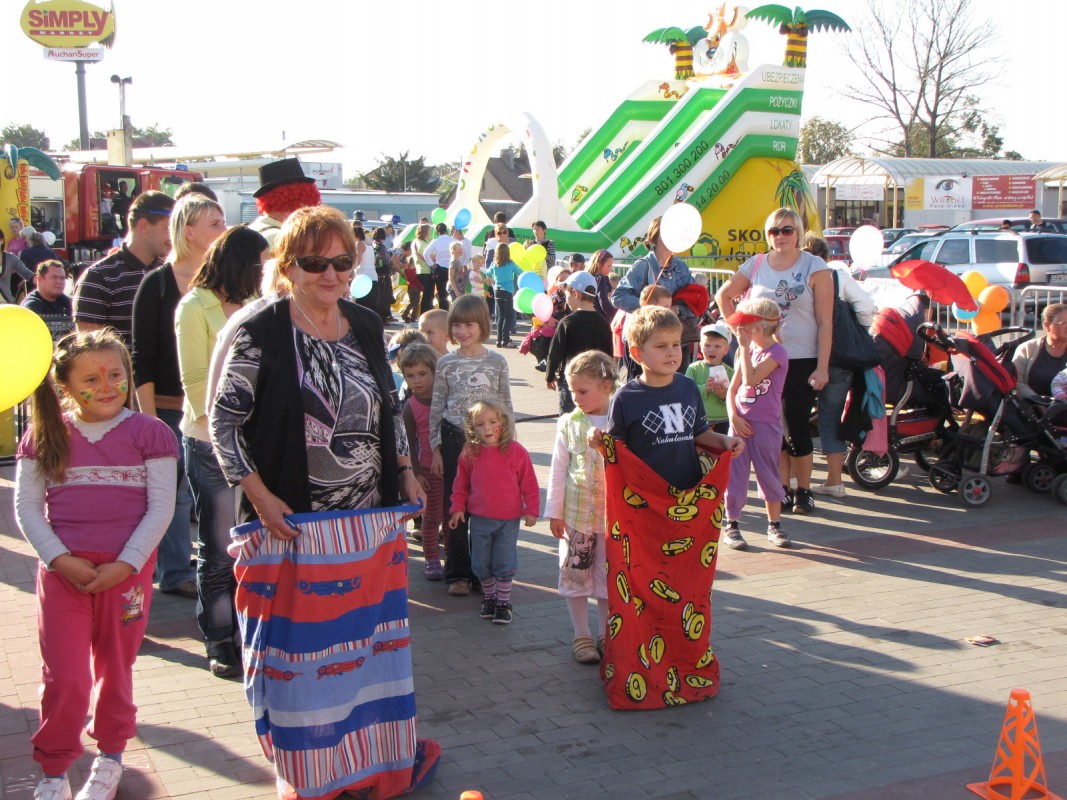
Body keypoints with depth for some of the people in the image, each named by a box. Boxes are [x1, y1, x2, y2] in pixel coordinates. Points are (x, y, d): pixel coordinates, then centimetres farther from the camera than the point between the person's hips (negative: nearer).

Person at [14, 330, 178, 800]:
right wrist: (60, 559, -12)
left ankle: (110, 759, 34)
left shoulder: (147, 432, -3)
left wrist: (125, 565, -13)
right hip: (63, 570, 1)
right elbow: (26, 506, 1)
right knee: (64, 678, -1)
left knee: (115, 670, 13)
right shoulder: (46, 435, 1)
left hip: (126, 570, 0)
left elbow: (161, 507, -4)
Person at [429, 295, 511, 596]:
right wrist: (435, 448, 1)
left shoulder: (497, 362, 1)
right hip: (454, 439, 0)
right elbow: (436, 407, 4)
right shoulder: (446, 363, 2)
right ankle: (458, 573, 13)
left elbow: (506, 406, 5)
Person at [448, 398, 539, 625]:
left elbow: (529, 483, -3)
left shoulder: (516, 451, -9)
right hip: (479, 519, 3)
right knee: (481, 564, 11)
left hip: (508, 520, -3)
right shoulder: (470, 453, -1)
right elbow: (461, 483, 10)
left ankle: (503, 603, 18)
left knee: (504, 564, 3)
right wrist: (458, 507, 6)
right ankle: (488, 598, 31)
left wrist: (531, 510, -3)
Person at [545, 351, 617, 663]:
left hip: (614, 514, -1)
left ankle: (605, 634, 26)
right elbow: (558, 470, 2)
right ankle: (581, 635, 21)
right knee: (576, 573, 7)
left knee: (610, 575, 10)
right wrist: (554, 511, 1)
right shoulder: (568, 423, -1)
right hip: (576, 514, 1)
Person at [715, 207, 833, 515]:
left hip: (802, 360, -3)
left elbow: (825, 322, -6)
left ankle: (804, 490, 13)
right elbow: (723, 296, 21)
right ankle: (782, 489, 18)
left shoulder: (815, 267, -3)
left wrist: (822, 367, -12)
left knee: (796, 427, -1)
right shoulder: (756, 265, 6)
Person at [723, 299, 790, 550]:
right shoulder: (746, 350, 9)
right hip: (740, 423, 5)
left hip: (765, 425, -5)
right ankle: (731, 525, 12)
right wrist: (734, 416, -7)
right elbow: (732, 388, 8)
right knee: (734, 473, 4)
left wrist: (744, 346, -18)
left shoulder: (776, 352, -11)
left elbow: (751, 379, -25)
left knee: (768, 475, 5)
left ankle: (774, 525, 17)